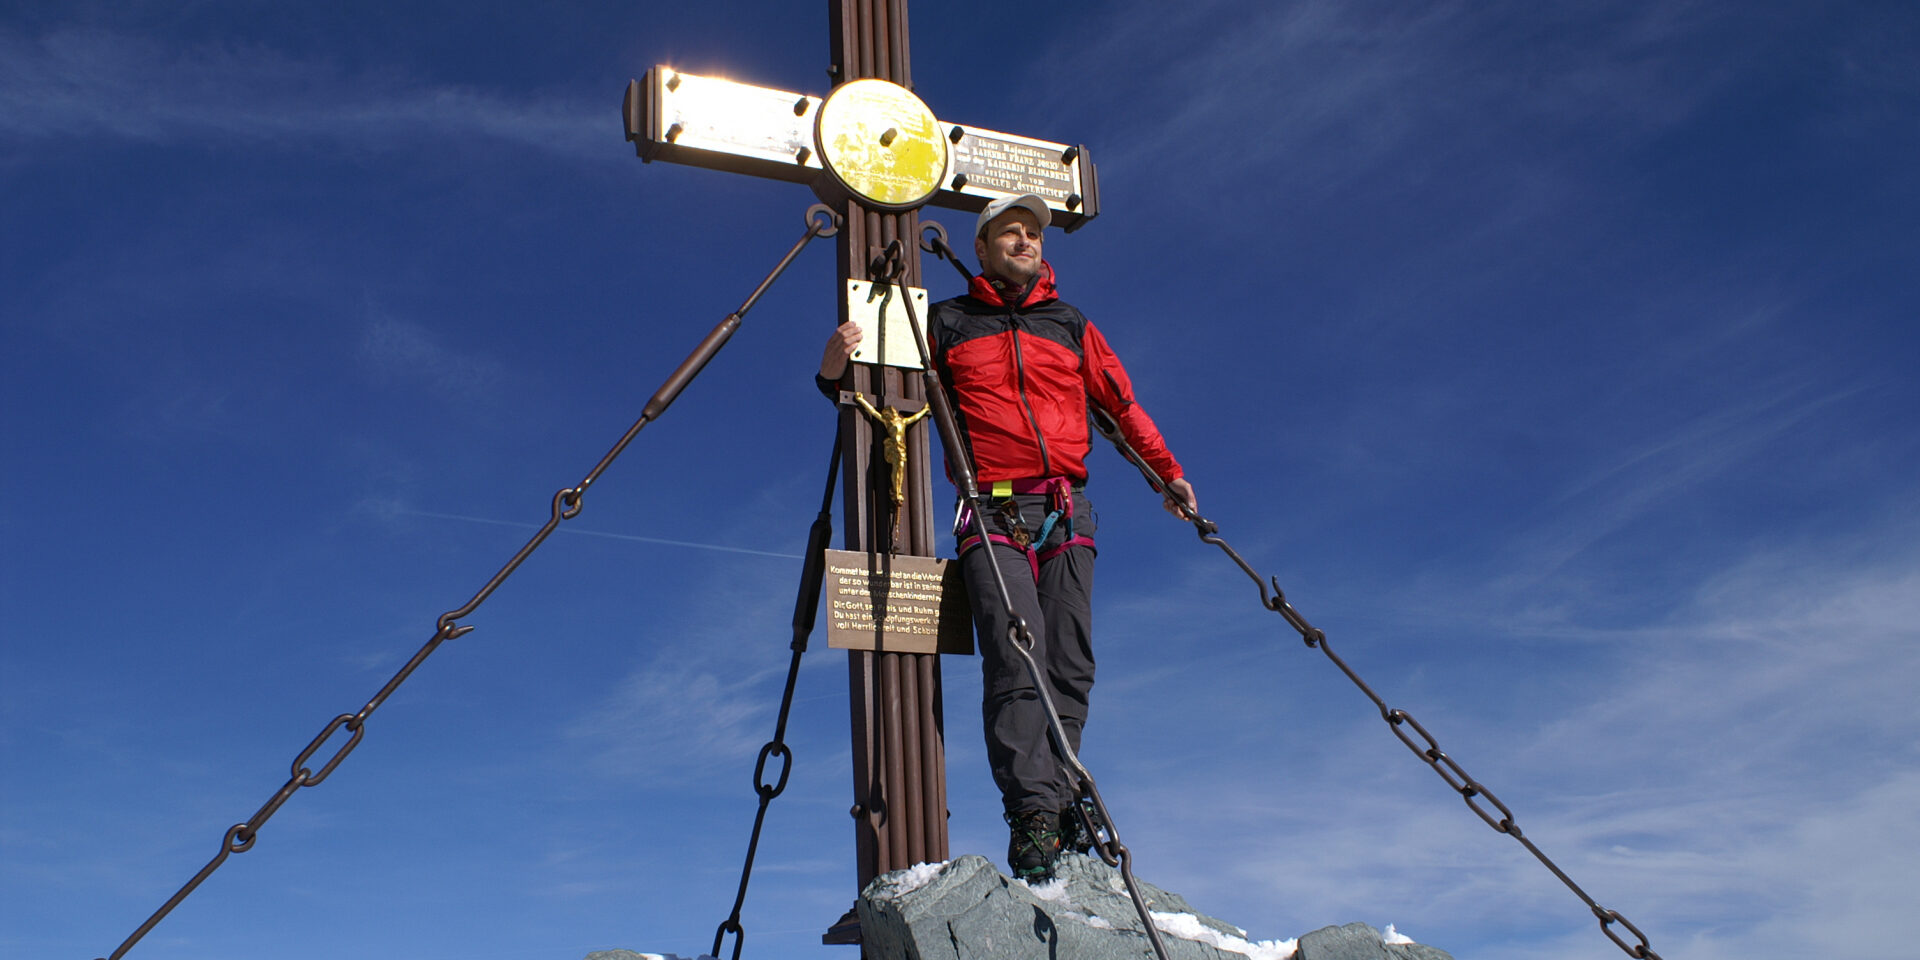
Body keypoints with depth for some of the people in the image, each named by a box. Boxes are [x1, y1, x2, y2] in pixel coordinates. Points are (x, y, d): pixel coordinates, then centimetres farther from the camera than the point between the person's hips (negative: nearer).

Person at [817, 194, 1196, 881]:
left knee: (1070, 665, -6)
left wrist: (1166, 471, 25)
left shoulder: (1070, 324, 22)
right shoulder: (946, 324, 15)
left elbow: (1122, 402, 27)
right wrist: (837, 373, -7)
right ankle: (1035, 815, -22)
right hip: (995, 515, -3)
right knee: (1018, 663, -18)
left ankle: (1054, 805, -1)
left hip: (1066, 513, 3)